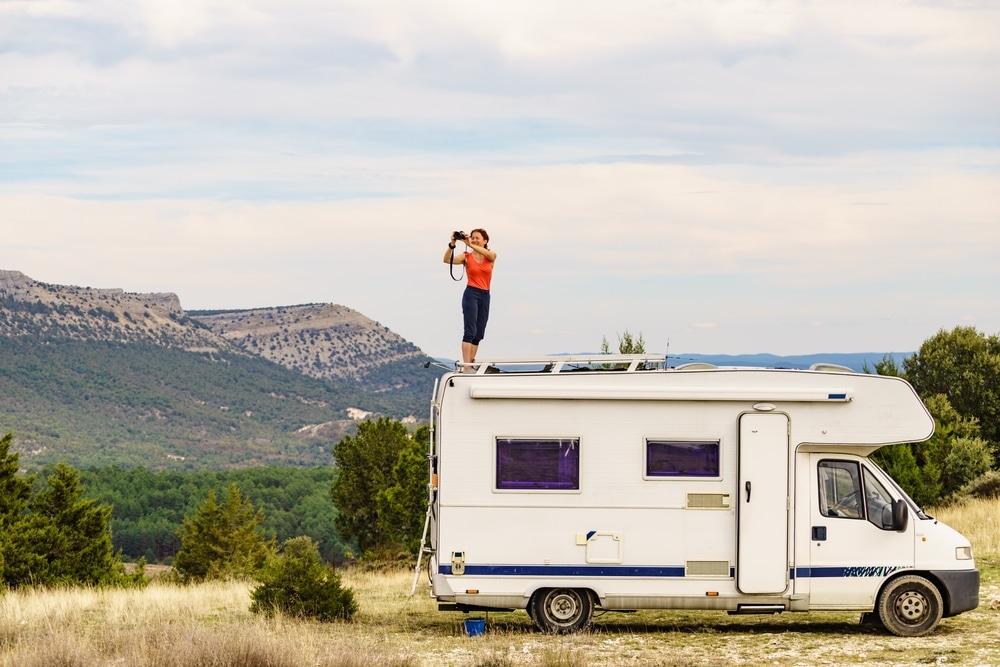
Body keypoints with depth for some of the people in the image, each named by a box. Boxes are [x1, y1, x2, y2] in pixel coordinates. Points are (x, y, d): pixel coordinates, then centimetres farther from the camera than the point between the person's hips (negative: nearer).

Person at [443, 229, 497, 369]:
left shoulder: (491, 257, 6)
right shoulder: (467, 256, 1)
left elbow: (488, 254, -19)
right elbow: (447, 260, -12)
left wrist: (471, 245, -29)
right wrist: (452, 245, -27)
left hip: (485, 296, 4)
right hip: (471, 294, -4)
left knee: (479, 334, 7)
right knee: (470, 331, -13)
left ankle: (471, 364, 13)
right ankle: (466, 367, -18)